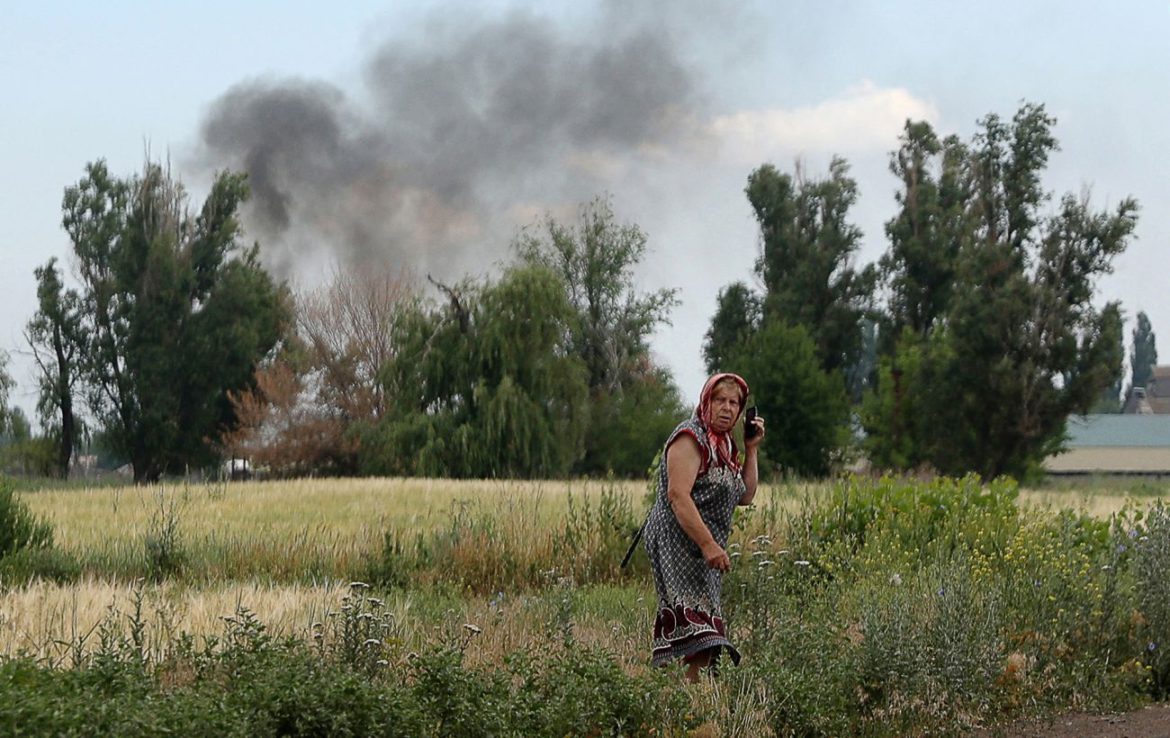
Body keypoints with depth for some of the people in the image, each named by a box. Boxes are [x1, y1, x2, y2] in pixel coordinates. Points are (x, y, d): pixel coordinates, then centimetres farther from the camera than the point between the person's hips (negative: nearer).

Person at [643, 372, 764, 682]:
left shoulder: (724, 445, 20)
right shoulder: (690, 438, -9)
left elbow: (745, 496, 19)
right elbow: (677, 495, -19)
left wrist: (751, 450, 13)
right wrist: (708, 545, -24)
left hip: (704, 550, 10)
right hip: (679, 544, -10)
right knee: (696, 633, -22)